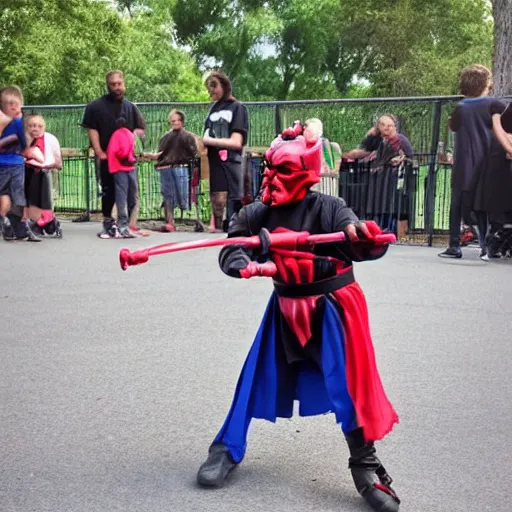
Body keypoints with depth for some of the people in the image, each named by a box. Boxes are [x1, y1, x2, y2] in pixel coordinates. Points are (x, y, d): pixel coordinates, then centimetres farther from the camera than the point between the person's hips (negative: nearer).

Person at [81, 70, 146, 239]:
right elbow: (92, 130, -5)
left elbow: (141, 130, 12)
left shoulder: (130, 107, 12)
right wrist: (99, 152, -14)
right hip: (106, 156, -3)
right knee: (108, 190, 4)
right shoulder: (96, 106, 0)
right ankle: (108, 223, 14)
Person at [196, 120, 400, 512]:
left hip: (331, 307, -4)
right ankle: (228, 449, 21)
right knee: (257, 377, 7)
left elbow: (365, 246, -30)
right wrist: (247, 264, -34)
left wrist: (363, 237, -54)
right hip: (286, 307, 4)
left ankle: (366, 468, 6)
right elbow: (231, 250, -11)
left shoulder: (327, 208, -18)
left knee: (348, 385, -7)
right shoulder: (257, 214, -4)